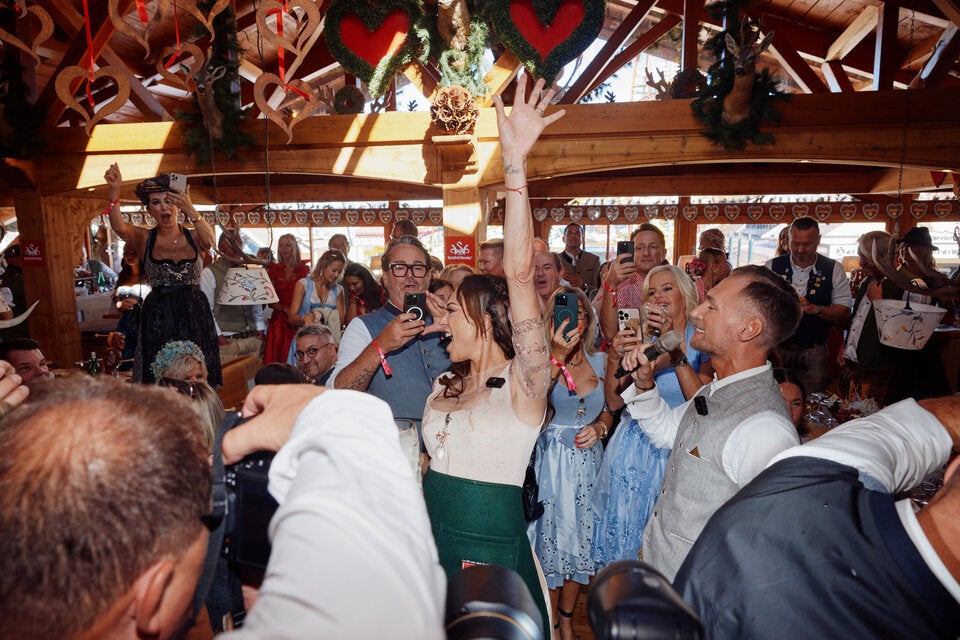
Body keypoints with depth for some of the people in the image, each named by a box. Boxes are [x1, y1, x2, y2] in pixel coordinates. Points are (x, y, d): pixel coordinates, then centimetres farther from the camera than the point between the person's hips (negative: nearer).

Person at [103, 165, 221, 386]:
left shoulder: (194, 237, 4)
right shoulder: (144, 239, 5)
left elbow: (209, 240, -18)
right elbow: (119, 227, -15)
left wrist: (191, 211, -34)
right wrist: (114, 192, -32)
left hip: (195, 317, 0)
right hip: (157, 318, 0)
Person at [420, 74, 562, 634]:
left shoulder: (524, 383, -17)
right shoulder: (445, 385, 5)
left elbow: (520, 276, -31)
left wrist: (516, 163, -36)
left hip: (492, 549, -6)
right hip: (433, 537, 7)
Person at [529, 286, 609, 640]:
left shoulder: (599, 360, 3)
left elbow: (610, 409, 15)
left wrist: (599, 426, -6)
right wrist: (557, 356, -31)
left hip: (588, 458, 4)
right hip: (551, 460, -4)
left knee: (581, 535, 14)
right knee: (552, 534, 7)